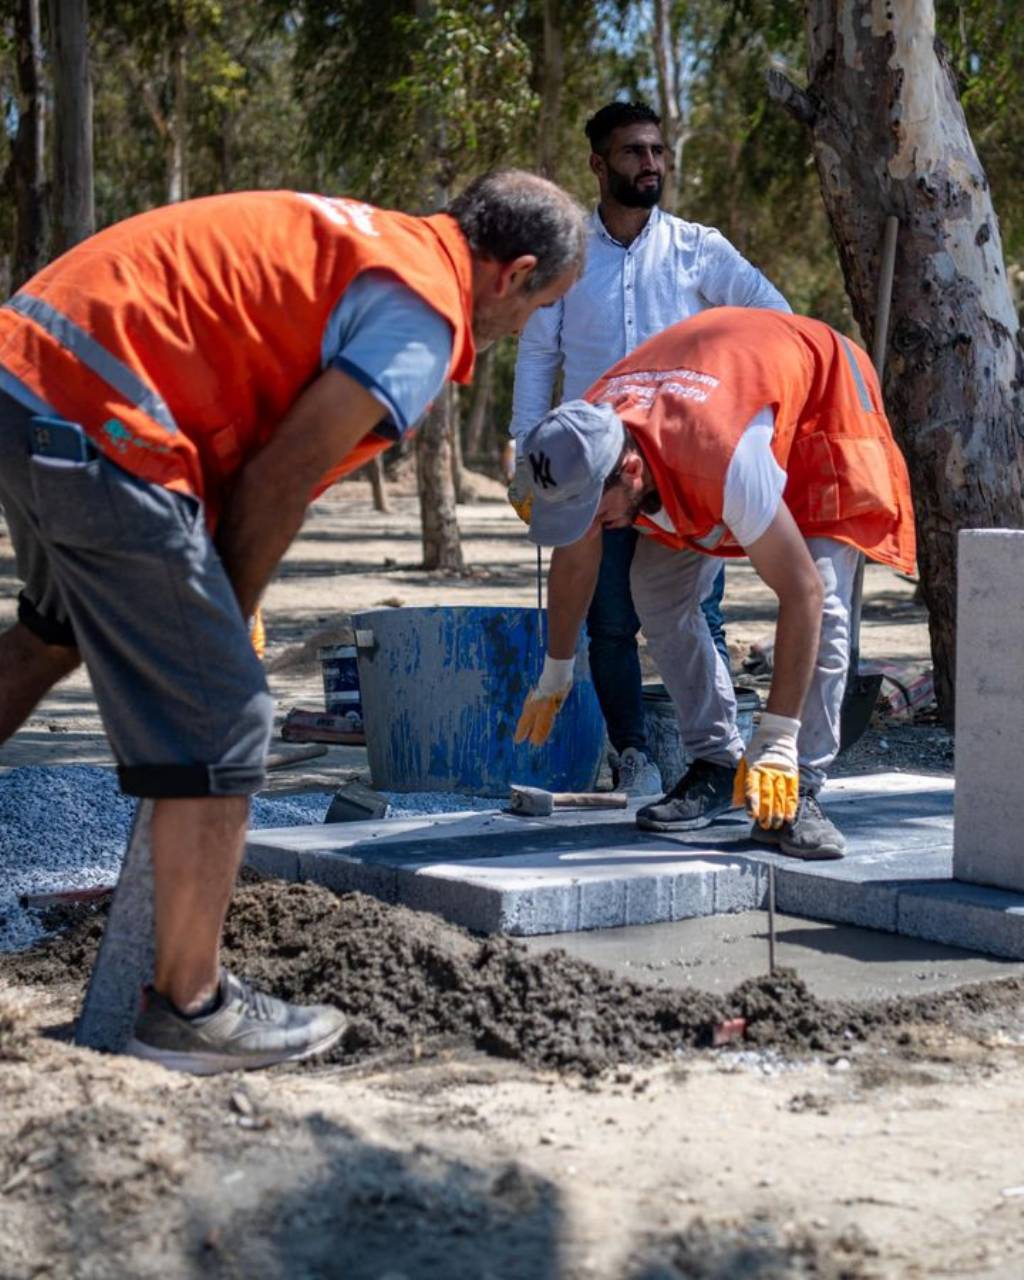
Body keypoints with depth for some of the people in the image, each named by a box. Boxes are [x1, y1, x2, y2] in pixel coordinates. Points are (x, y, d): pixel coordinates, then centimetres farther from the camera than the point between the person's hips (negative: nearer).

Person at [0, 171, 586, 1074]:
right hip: (98, 423, -10)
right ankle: (190, 1008, 6)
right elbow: (280, 480, -10)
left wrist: (218, 608, 18)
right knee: (219, 719, -2)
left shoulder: (369, 242, 20)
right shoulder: (425, 313, -7)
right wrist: (230, 612, 5)